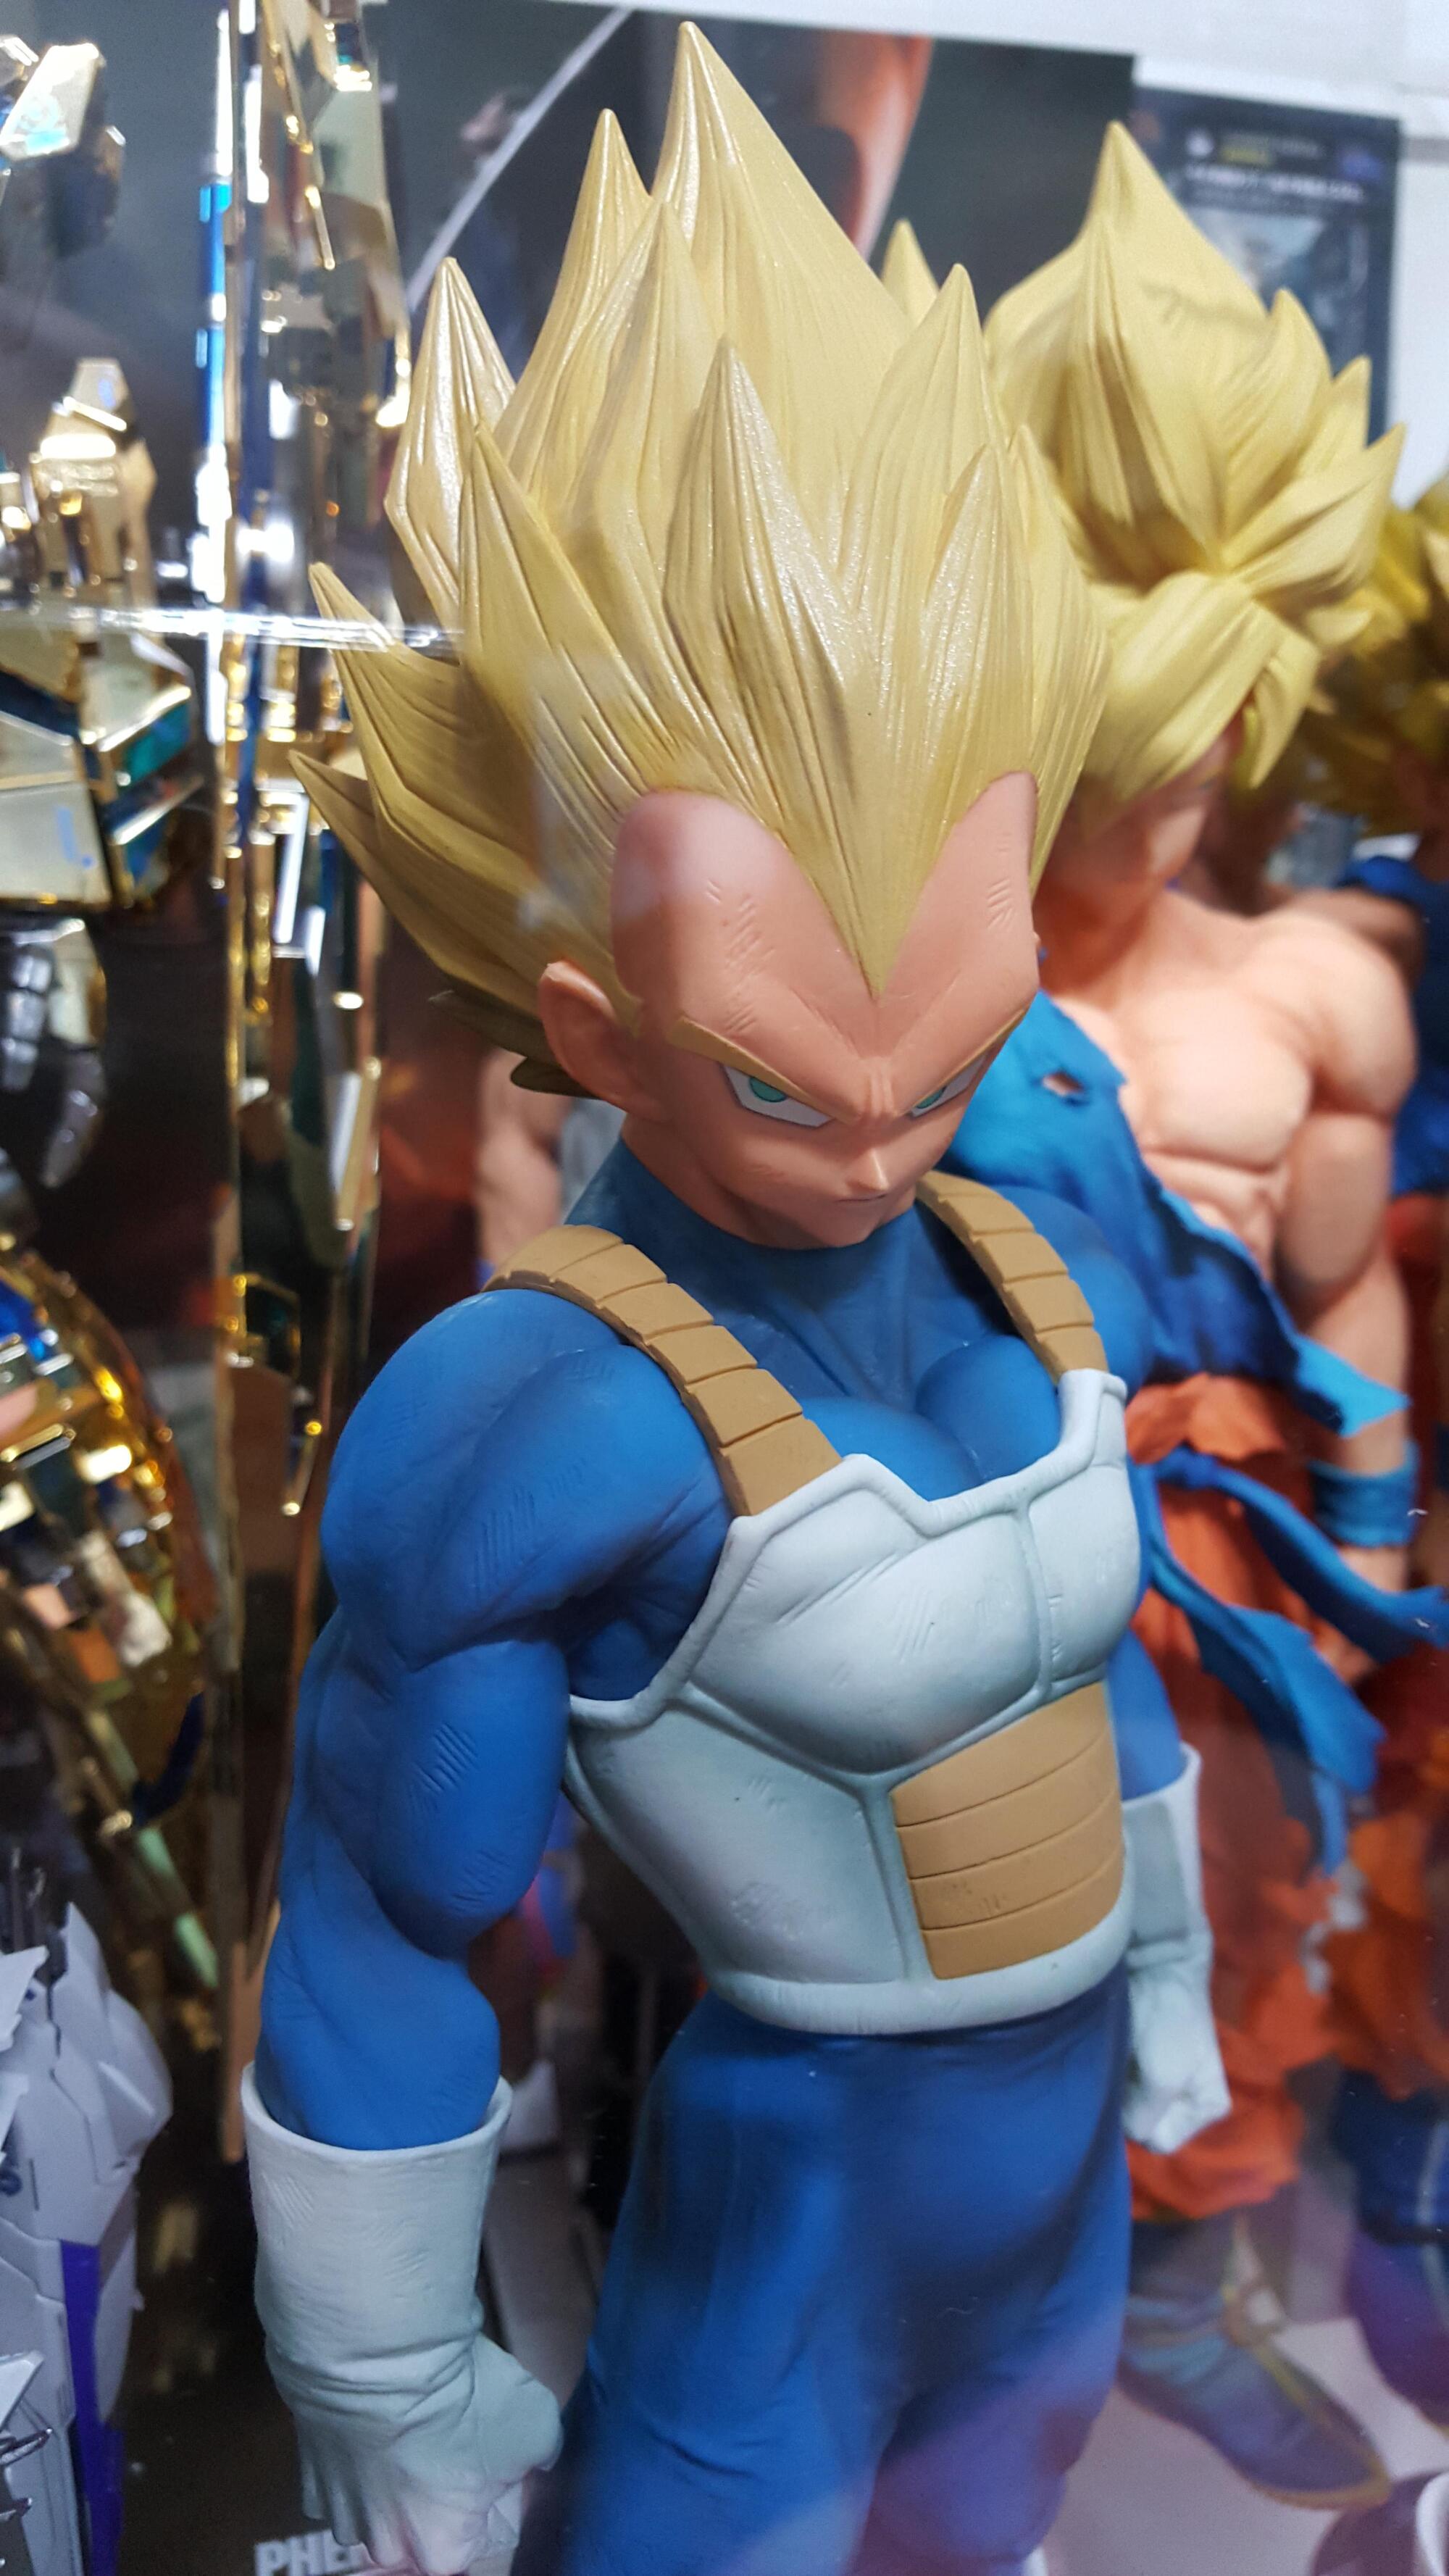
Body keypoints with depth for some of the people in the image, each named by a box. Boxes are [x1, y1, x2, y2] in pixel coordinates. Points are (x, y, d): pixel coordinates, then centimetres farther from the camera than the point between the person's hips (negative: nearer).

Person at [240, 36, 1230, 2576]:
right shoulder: (550, 1410, -29)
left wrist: (1166, 1977, 20)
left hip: (1067, 2168, 7)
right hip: (786, 2215, -6)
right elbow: (377, 1938, -19)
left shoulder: (1029, 1292, -7)